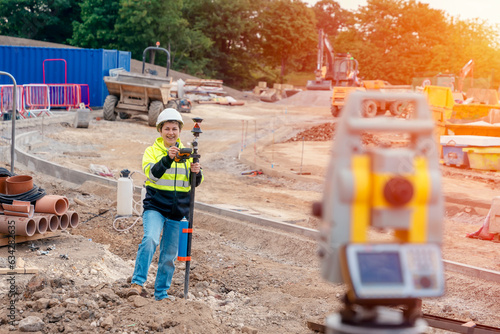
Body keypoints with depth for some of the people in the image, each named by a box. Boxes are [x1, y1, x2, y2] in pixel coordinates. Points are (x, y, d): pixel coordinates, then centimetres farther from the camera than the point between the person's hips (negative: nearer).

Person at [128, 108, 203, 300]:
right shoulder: (152, 151, 0)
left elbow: (196, 183, 9)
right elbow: (152, 174, -17)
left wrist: (196, 173, -13)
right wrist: (168, 158, -31)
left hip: (177, 211, 3)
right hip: (155, 207, -3)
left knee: (169, 254, 8)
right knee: (150, 239, -28)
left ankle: (161, 293, 22)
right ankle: (137, 283, -22)